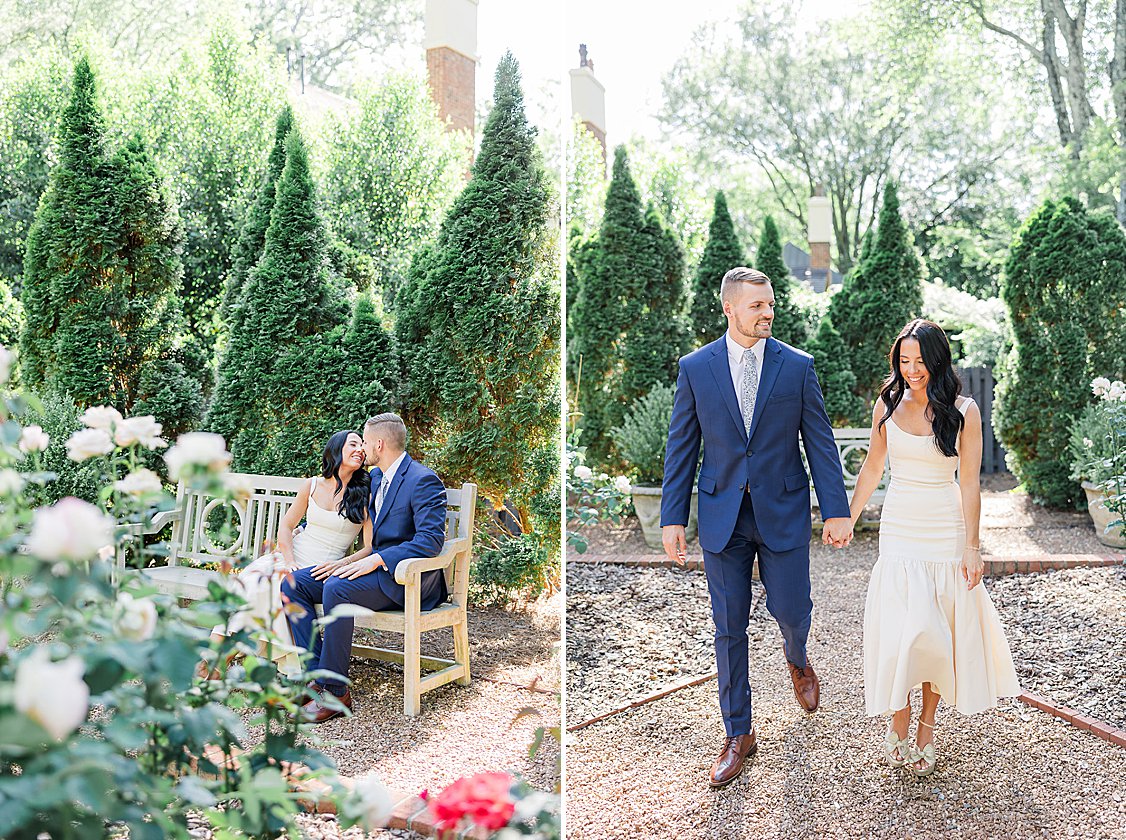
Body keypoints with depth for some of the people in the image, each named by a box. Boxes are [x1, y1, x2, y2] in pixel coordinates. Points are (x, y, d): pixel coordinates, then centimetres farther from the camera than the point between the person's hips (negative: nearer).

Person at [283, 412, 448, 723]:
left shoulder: (423, 481, -14)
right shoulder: (376, 476, 15)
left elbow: (431, 540, -24)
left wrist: (376, 560, -28)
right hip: (377, 566, 9)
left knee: (336, 588, -34)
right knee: (293, 583, -6)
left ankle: (334, 692, -24)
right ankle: (316, 675, -11)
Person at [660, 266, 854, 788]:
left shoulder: (797, 366, -1)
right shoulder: (695, 368, -1)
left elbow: (820, 442, 0)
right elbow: (681, 448, 2)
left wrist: (837, 511, -5)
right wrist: (672, 518, -1)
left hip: (783, 512, 0)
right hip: (722, 515, 0)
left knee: (790, 610, 5)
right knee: (729, 628, 6)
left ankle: (797, 661, 44)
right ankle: (738, 735, 21)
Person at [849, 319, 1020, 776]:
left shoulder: (963, 411, -7)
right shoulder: (888, 404, 0)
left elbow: (969, 483, -7)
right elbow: (872, 468, 10)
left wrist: (972, 546, -9)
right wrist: (847, 519, 13)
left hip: (945, 531, -1)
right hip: (898, 527, 1)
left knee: (938, 630, 6)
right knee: (901, 627, -5)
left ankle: (927, 721, 22)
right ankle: (899, 721, 13)